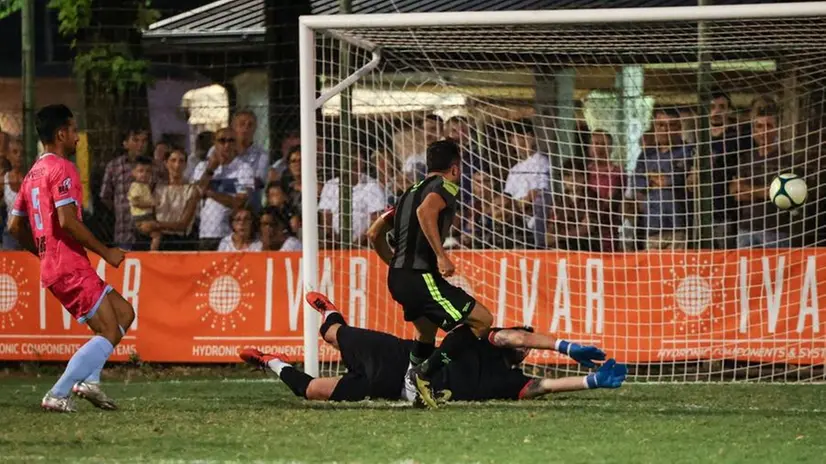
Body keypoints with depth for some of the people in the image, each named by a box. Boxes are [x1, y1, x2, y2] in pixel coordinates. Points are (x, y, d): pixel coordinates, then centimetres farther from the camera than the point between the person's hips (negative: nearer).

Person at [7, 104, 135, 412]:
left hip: (51, 266, 10)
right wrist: (105, 252, -15)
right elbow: (67, 220, -23)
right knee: (110, 333, -8)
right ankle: (58, 395, -11)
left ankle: (89, 379, 4)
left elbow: (15, 226, 19)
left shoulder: (33, 173, 17)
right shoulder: (62, 169, -11)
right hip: (70, 268, -10)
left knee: (124, 313, 15)